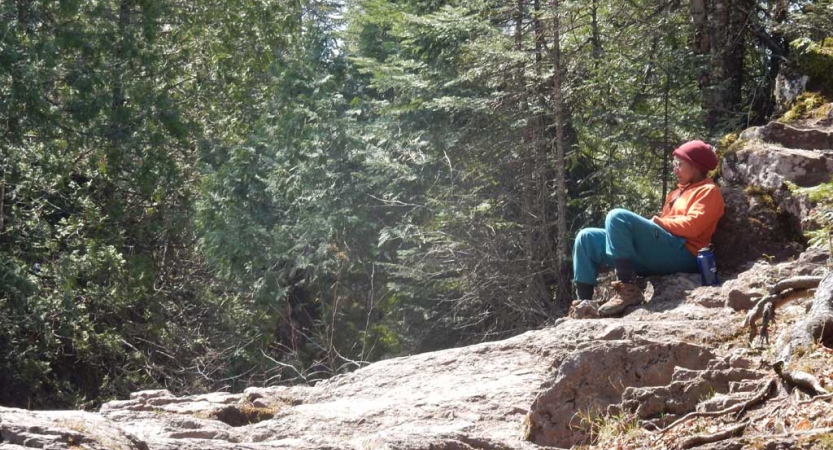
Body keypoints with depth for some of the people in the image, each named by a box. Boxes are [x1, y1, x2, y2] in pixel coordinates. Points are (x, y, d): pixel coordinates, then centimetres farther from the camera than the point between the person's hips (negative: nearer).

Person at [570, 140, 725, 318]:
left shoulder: (708, 191, 5)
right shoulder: (678, 192, 33)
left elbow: (691, 226, -11)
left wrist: (656, 221, -5)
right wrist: (651, 224, 3)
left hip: (680, 254, -9)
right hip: (656, 255, 9)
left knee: (618, 217, -28)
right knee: (587, 238, 2)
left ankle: (627, 289, -30)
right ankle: (584, 303, -12)